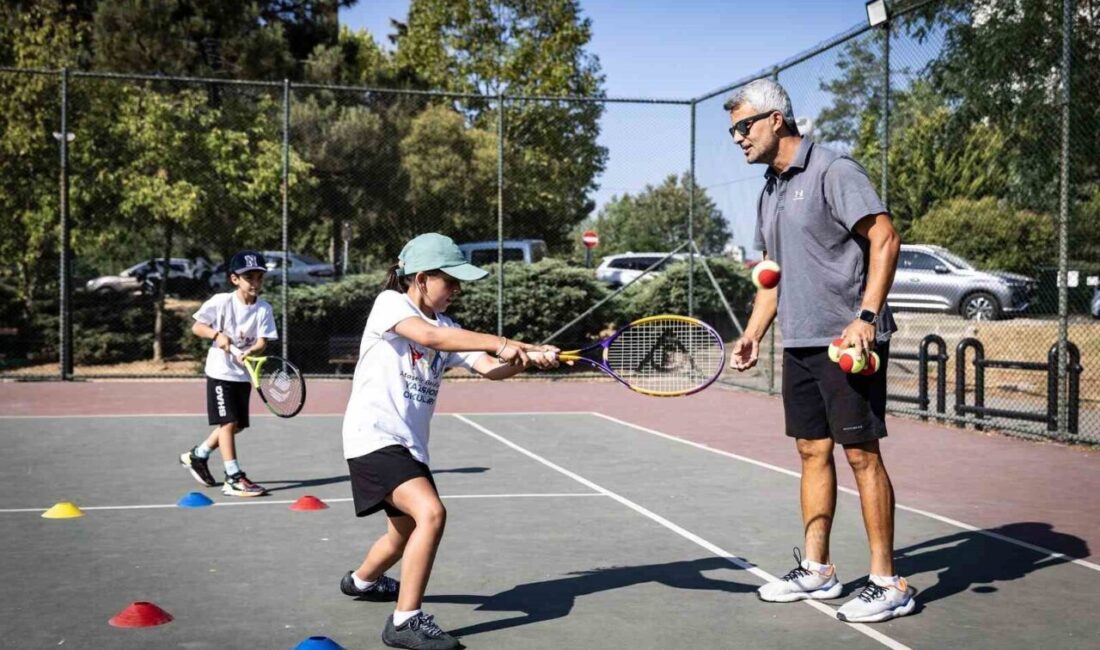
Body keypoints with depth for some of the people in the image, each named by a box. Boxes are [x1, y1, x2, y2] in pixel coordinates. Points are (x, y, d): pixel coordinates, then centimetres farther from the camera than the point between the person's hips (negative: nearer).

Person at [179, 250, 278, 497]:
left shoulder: (264, 309, -4)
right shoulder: (220, 302, -11)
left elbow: (262, 341, -11)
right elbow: (196, 327, -5)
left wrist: (250, 352, -32)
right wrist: (217, 334, -23)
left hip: (243, 374, 5)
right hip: (220, 372, -5)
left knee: (237, 425, 12)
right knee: (227, 422, -9)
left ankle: (197, 456, 34)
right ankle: (234, 478, -6)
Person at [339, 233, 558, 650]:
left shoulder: (446, 327, 11)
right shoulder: (390, 303, -9)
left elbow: (489, 367, -2)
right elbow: (425, 335, -30)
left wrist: (529, 358, -21)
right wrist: (498, 342, -35)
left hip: (410, 444, 8)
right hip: (374, 436, -8)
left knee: (406, 532, 22)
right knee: (431, 513, -26)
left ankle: (361, 581, 52)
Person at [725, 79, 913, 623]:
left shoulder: (833, 171, -9)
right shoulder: (770, 191, 17)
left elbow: (885, 239, -15)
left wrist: (866, 318, -22)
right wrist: (753, 334, 13)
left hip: (848, 342, -8)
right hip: (799, 344, 8)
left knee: (861, 454, -5)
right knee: (813, 452, 12)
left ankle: (887, 584, 4)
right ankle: (816, 570, 22)